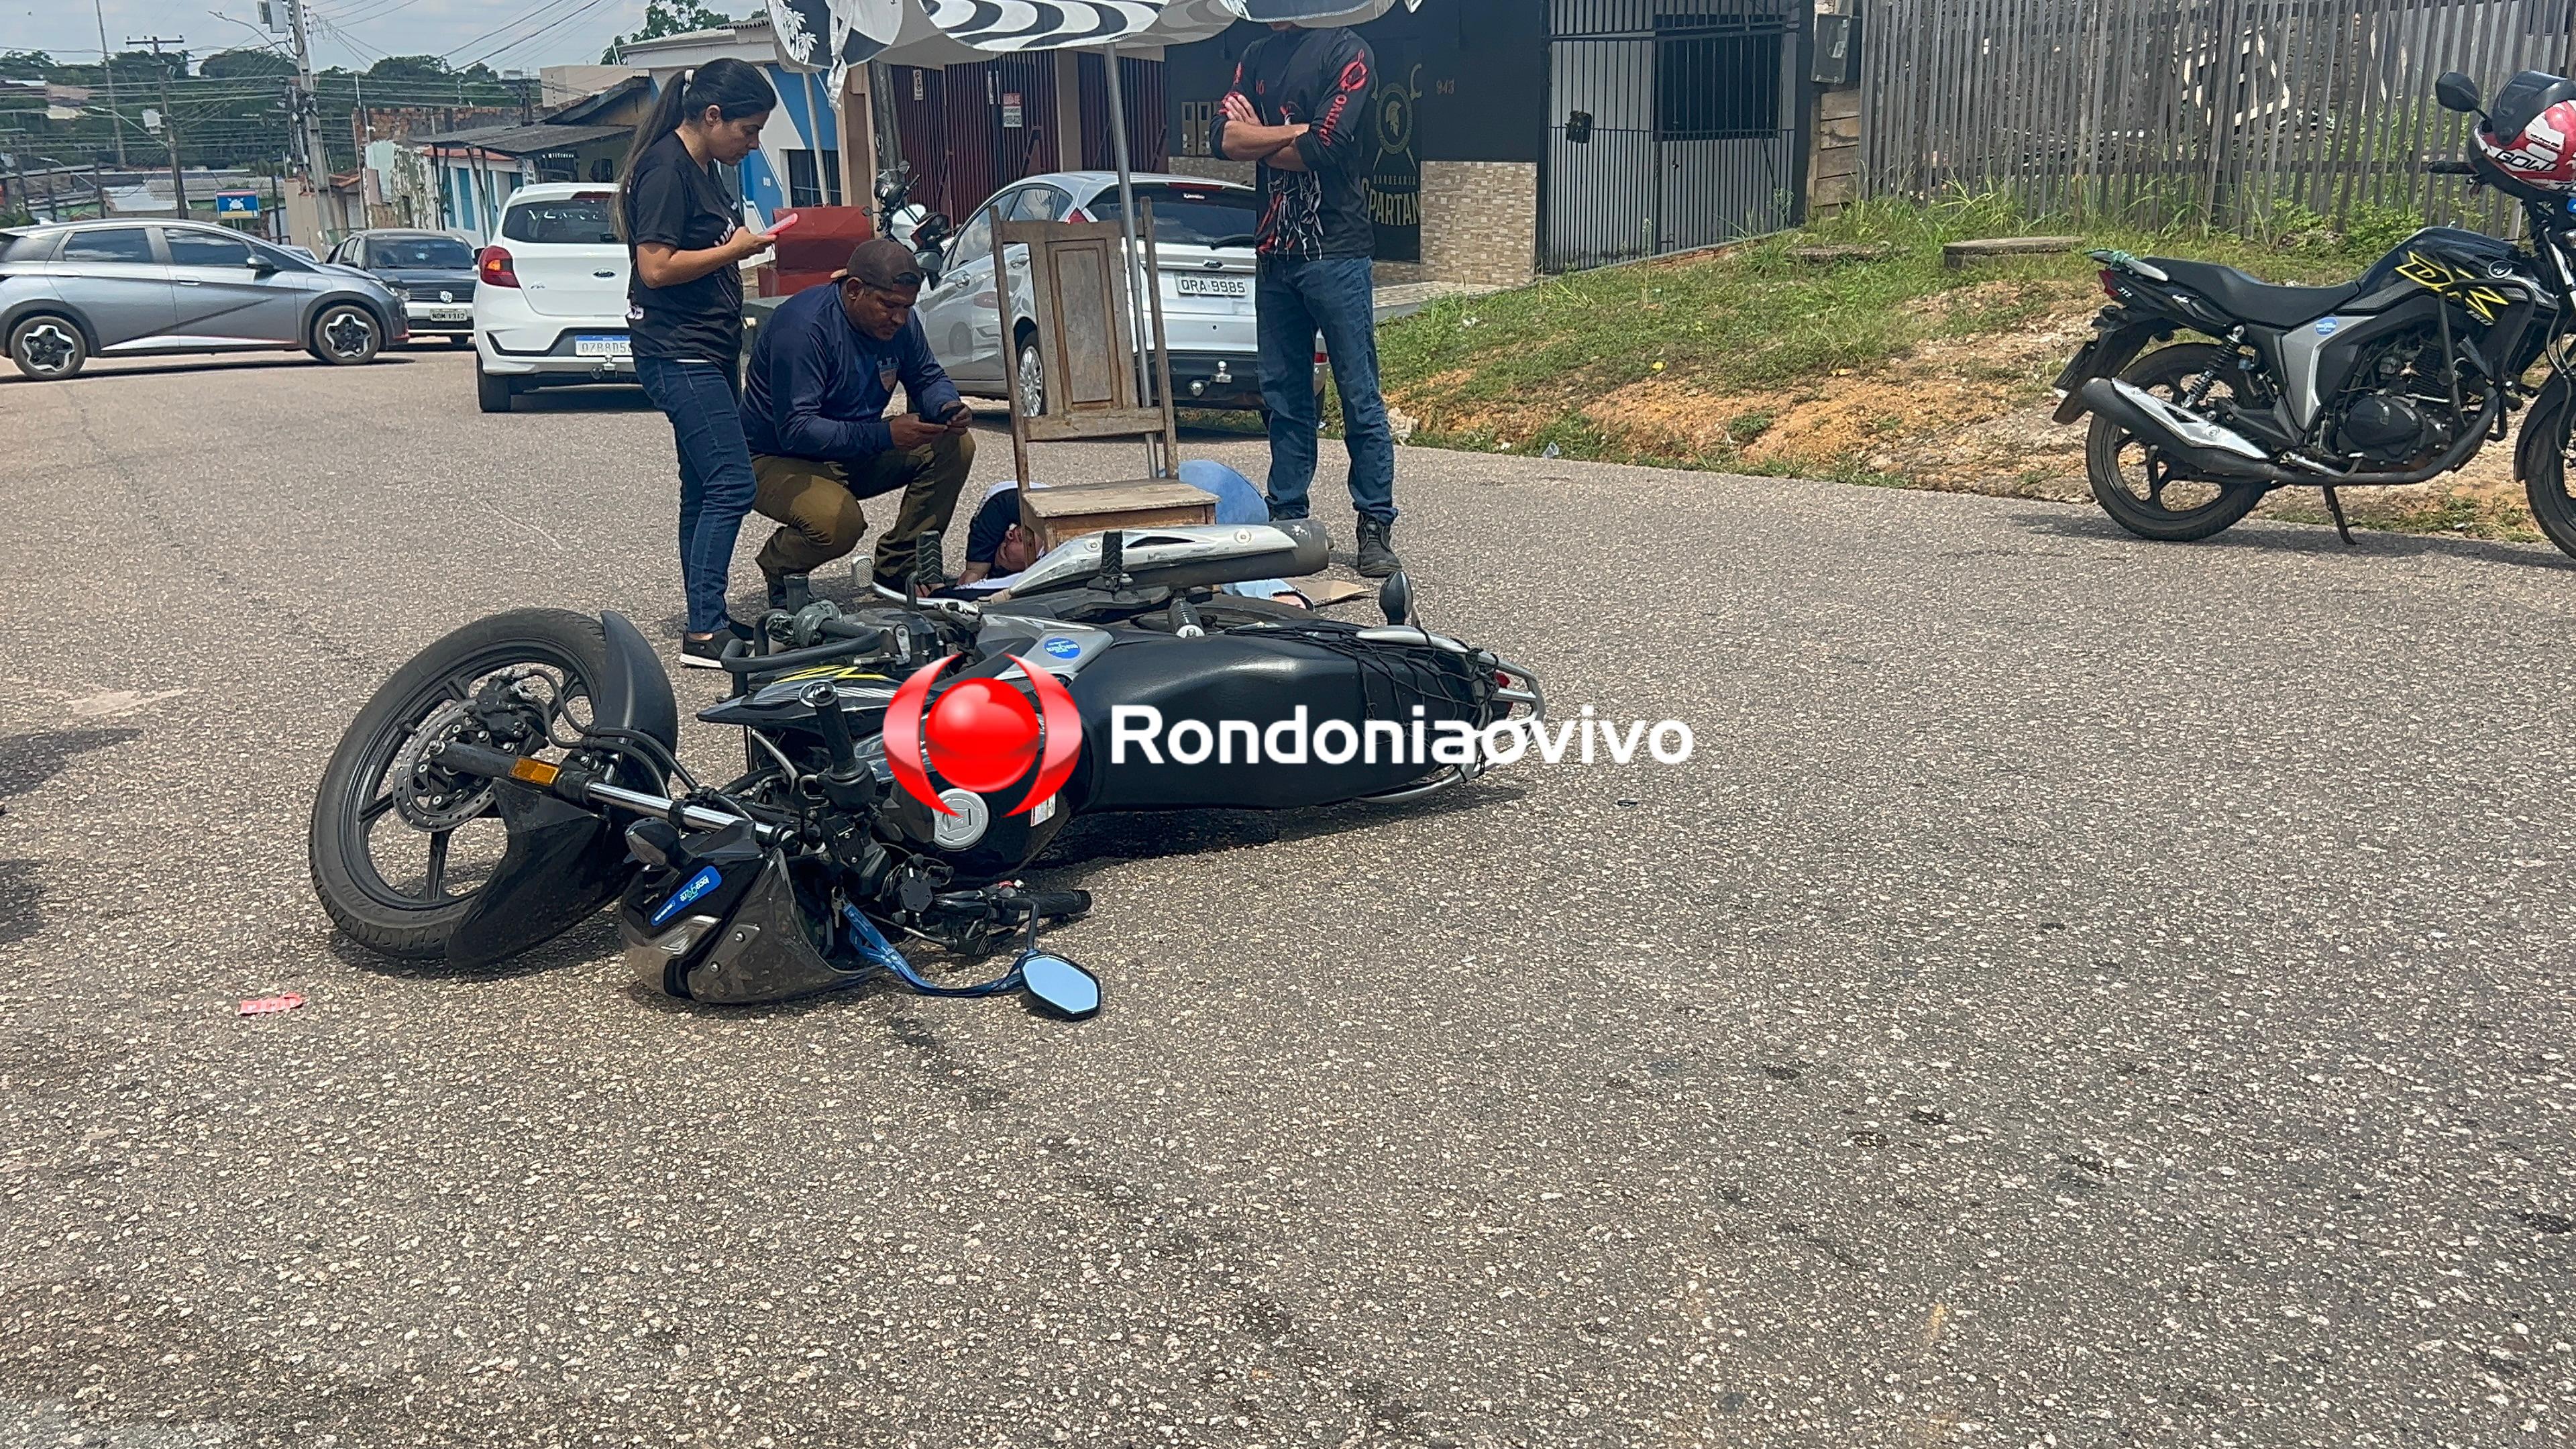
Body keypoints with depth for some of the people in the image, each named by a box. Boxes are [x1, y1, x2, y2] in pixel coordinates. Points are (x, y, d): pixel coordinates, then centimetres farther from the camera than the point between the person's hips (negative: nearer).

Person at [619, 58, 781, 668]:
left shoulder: (701, 169, 16)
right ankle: (704, 631, -12)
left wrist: (746, 244, 11)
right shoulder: (665, 169, -14)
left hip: (707, 351, 10)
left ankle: (706, 620, 17)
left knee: (705, 488, 11)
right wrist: (735, 249, -12)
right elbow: (656, 267, -20)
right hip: (677, 353, -10)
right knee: (731, 485, -14)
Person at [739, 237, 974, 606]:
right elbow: (796, 431, -31)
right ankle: (779, 567, 0)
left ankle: (901, 565, 1)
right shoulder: (803, 325, -27)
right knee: (838, 521, -36)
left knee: (954, 446, -10)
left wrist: (948, 408, -16)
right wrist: (885, 435, -39)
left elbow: (927, 378, 10)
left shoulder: (898, 320, -5)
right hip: (778, 460, -7)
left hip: (857, 456, 8)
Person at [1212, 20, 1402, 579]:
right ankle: (1286, 521, 18)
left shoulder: (1347, 50, -5)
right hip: (1275, 255, 6)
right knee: (1283, 396, 10)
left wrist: (1258, 139, 0)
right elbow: (1226, 138, 2)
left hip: (1336, 254, -6)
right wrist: (1294, 132, -10)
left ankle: (1377, 528, 4)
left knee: (1360, 398, -2)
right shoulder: (1258, 56, 15)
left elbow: (1324, 149, -15)